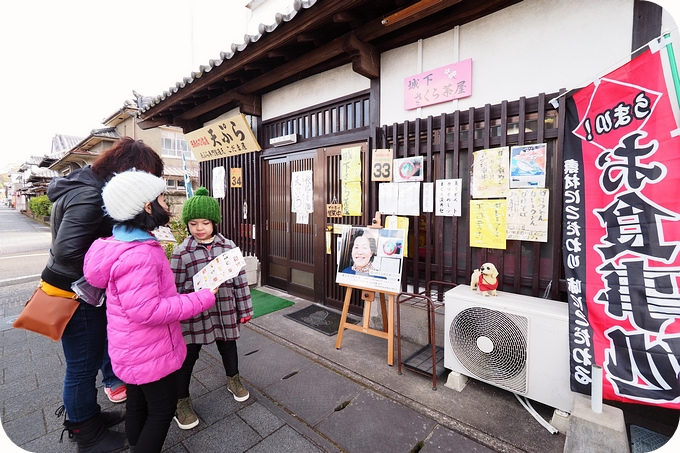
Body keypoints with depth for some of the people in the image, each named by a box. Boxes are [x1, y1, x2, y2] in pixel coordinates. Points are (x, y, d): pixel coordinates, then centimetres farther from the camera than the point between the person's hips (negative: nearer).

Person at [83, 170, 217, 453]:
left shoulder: (124, 244, 3)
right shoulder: (139, 255, -31)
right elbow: (146, 311, -31)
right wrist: (202, 299, -27)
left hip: (135, 349, 10)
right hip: (150, 353, -10)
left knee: (138, 402, 28)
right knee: (163, 408, 12)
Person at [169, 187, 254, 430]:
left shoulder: (228, 246, -5)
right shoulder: (181, 253, -11)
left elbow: (240, 279, 0)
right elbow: (175, 289, -5)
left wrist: (245, 309, 3)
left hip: (225, 312, 3)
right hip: (193, 316, -2)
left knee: (228, 346, 23)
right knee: (188, 356, 14)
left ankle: (233, 379, 50)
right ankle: (181, 400, 37)